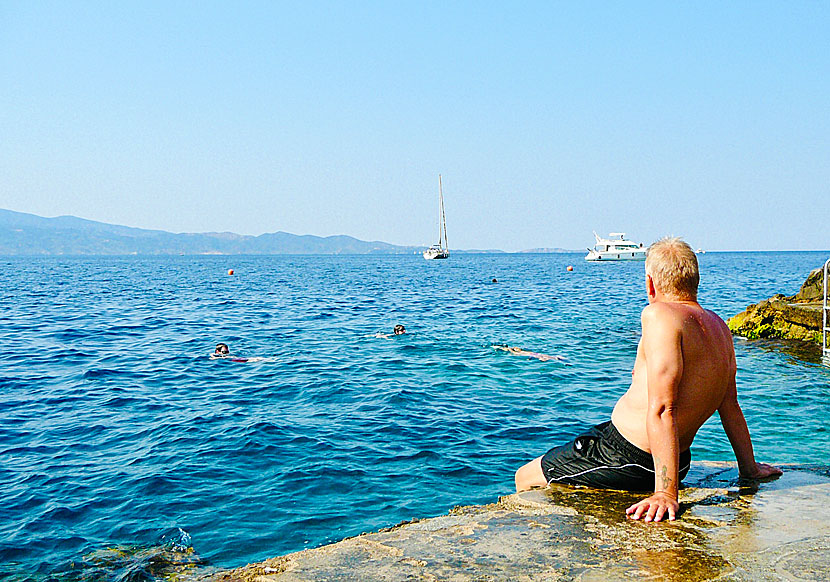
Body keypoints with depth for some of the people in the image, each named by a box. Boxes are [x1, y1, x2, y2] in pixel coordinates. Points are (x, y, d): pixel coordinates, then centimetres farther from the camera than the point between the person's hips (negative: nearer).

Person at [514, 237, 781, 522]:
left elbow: (662, 408, -29)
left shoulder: (660, 315, -22)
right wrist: (749, 468, 21)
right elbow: (730, 405, 10)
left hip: (625, 454, -9)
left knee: (525, 478, 10)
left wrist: (666, 493, -31)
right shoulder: (720, 328, 5)